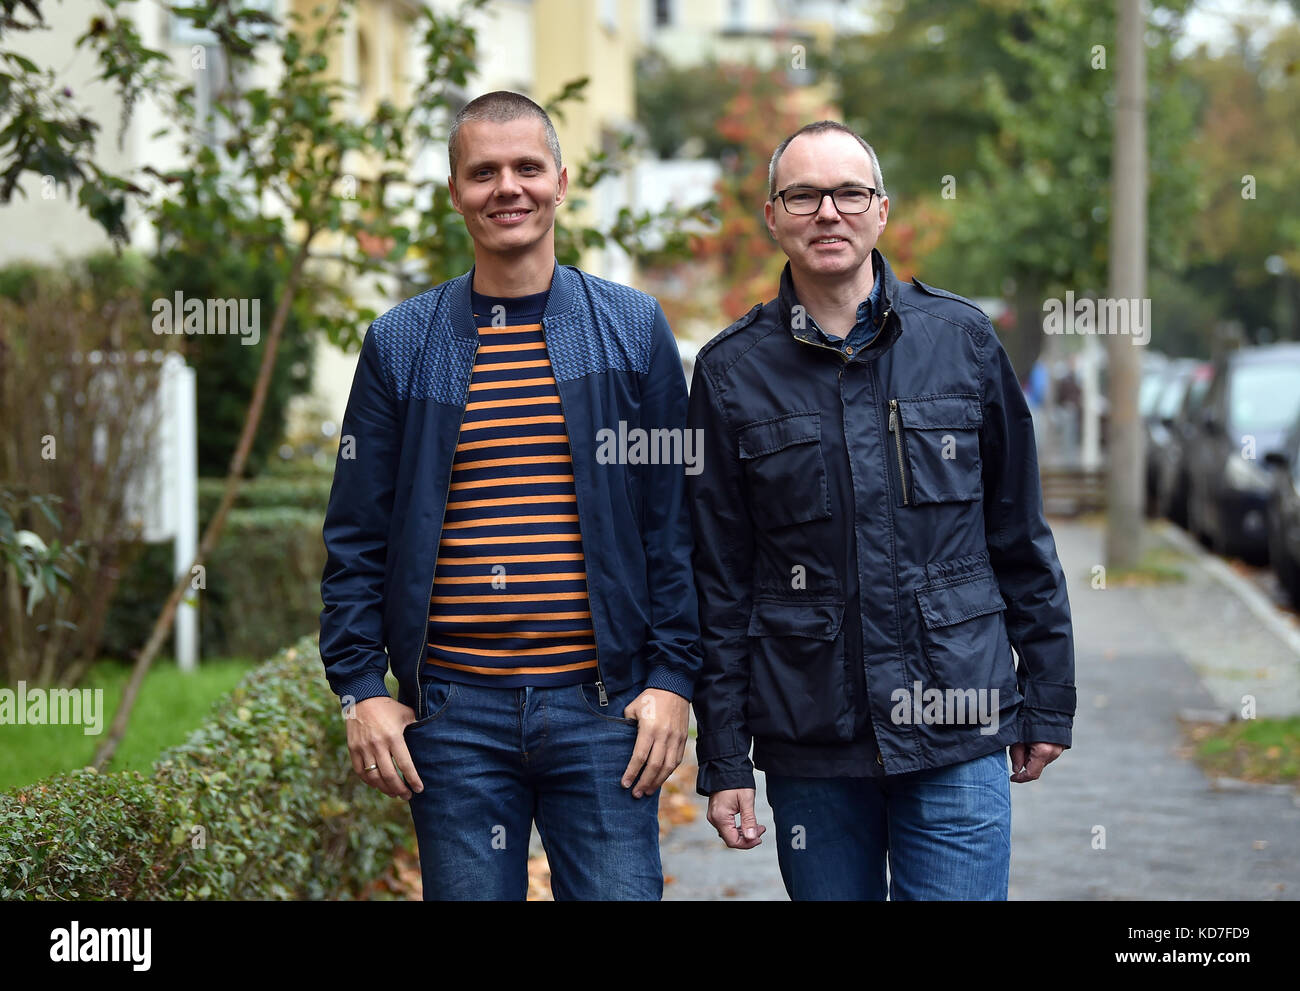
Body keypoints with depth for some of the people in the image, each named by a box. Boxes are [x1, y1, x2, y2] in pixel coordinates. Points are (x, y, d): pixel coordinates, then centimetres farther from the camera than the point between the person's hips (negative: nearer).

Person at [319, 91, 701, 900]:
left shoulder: (633, 330, 6)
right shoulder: (400, 343, 7)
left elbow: (674, 521, 5)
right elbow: (356, 537, 8)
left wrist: (673, 678, -2)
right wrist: (360, 687, 0)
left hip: (601, 710, -1)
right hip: (453, 714, 1)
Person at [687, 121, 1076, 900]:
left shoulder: (962, 339, 4)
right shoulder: (733, 370, 3)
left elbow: (1021, 536, 9)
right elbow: (718, 580, 4)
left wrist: (1048, 702, 8)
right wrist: (723, 760, 1)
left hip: (957, 737, 0)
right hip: (807, 747, 0)